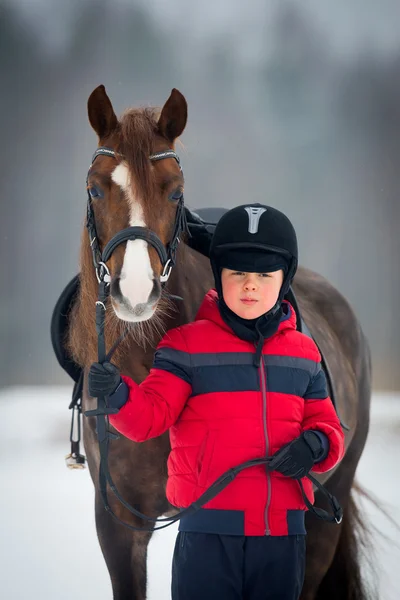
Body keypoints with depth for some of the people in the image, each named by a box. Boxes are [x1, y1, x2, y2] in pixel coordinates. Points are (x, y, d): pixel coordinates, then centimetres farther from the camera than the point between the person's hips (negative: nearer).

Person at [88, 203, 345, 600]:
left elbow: (326, 424, 18)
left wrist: (316, 444, -6)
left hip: (283, 535, 4)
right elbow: (151, 414, -8)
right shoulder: (188, 344, 0)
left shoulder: (303, 353, 11)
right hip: (209, 533, -4)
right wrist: (118, 395, -30)